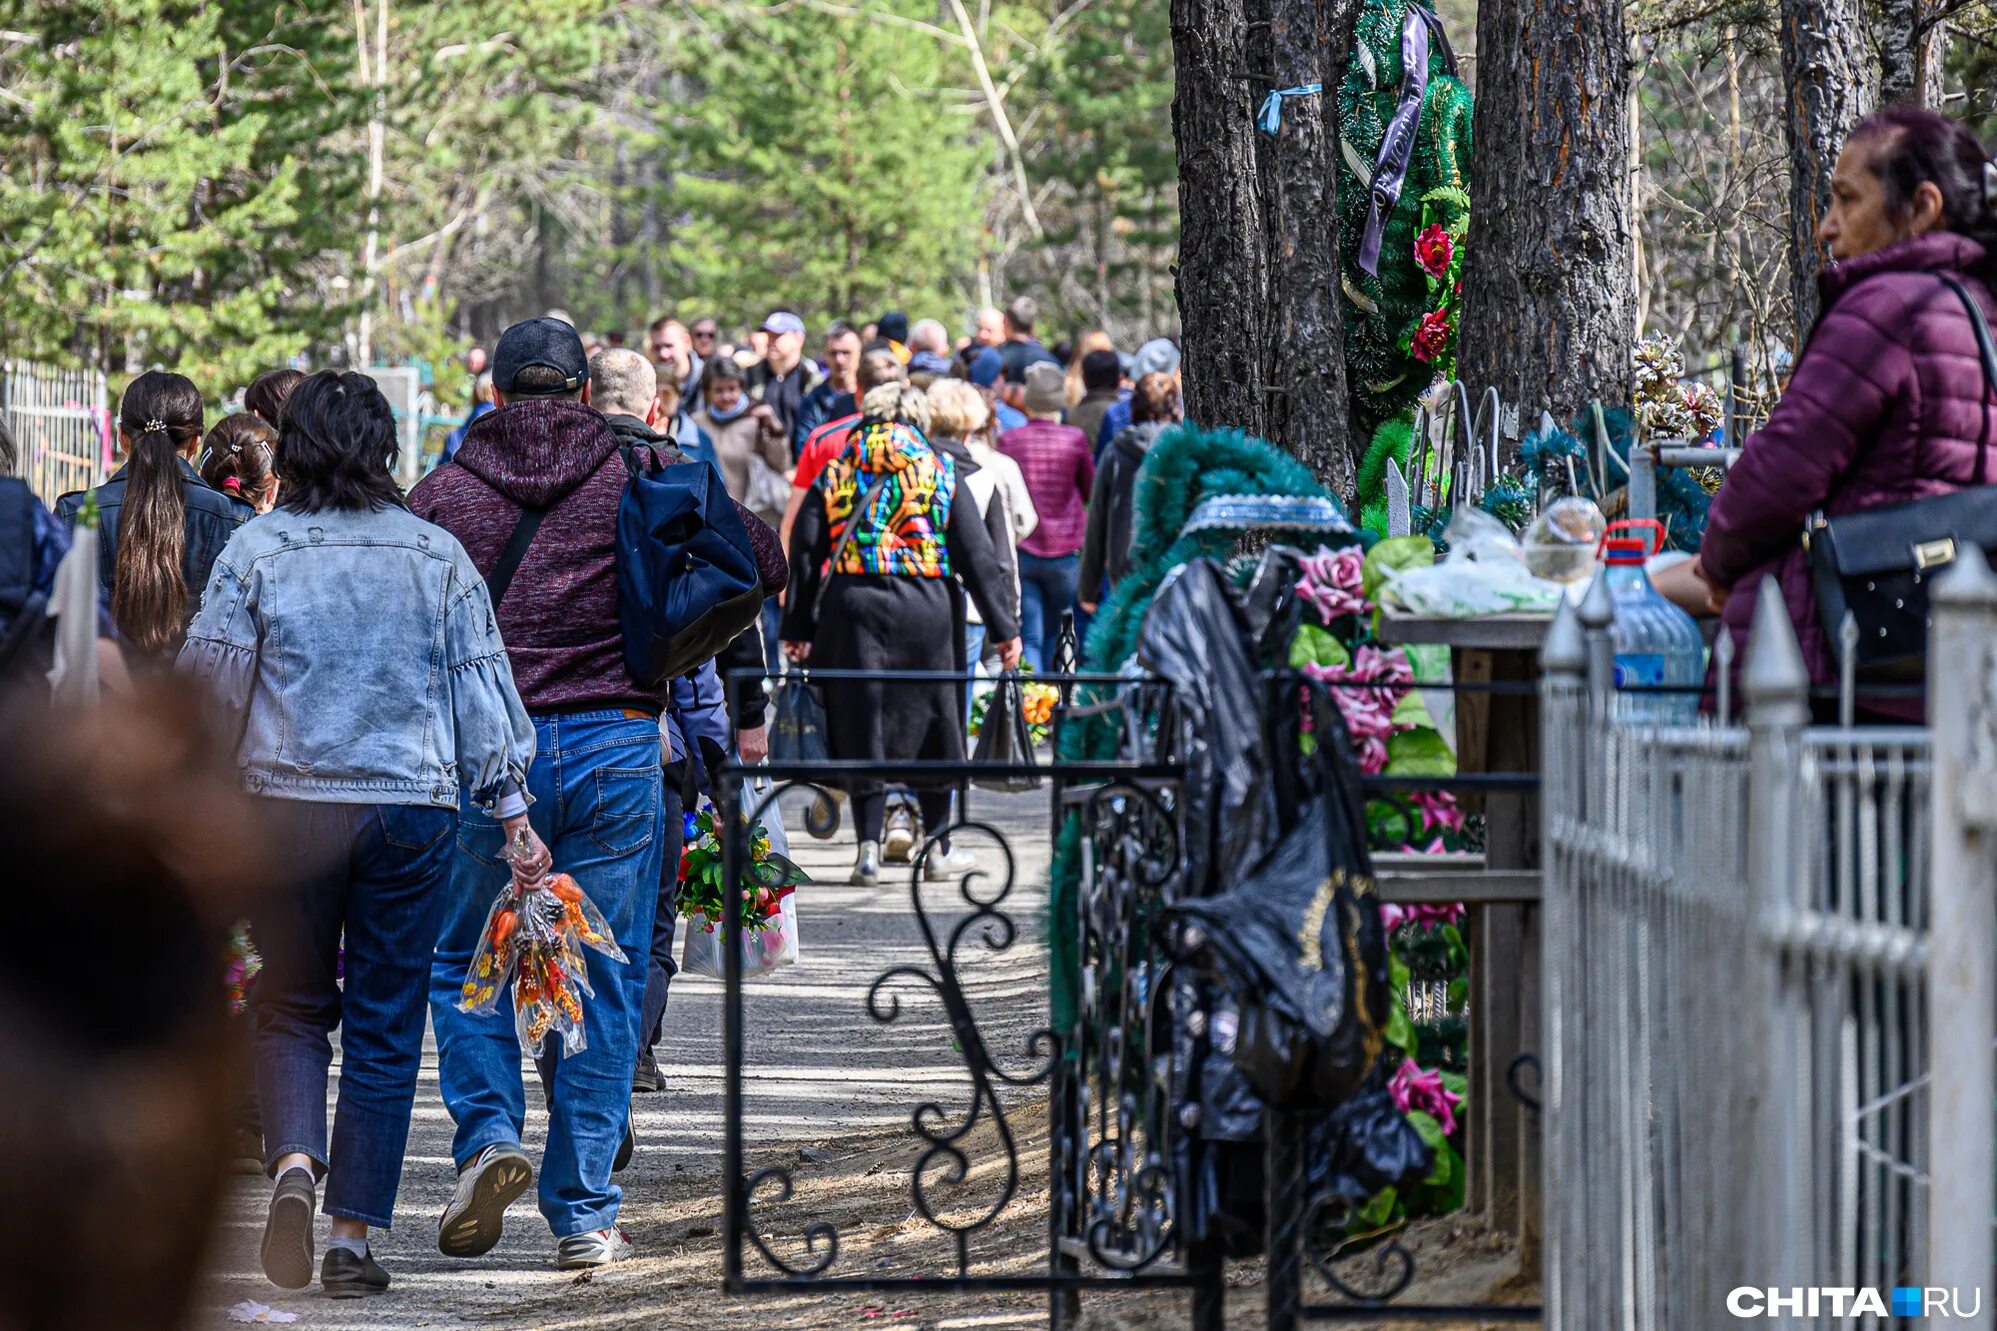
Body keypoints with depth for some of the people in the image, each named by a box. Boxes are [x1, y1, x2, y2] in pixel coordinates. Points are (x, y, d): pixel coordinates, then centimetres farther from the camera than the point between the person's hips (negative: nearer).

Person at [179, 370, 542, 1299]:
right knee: (385, 1026, 7)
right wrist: (513, 813, 7)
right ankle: (354, 1233, 5)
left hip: (289, 804, -1)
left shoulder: (255, 551, -3)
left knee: (291, 1007, 13)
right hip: (411, 806, 1)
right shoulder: (438, 557, 1)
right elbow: (481, 690, 3)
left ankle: (293, 1162, -14)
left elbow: (209, 683, -1)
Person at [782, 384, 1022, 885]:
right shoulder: (941, 471, 6)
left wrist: (798, 628, 7)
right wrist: (1003, 627, 5)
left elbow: (805, 550, 4)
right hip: (925, 607, -1)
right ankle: (938, 848, 17)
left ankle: (869, 848, -2)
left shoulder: (837, 473, 9)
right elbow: (977, 556, 2)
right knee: (933, 724, 10)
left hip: (850, 605, 1)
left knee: (862, 727, 5)